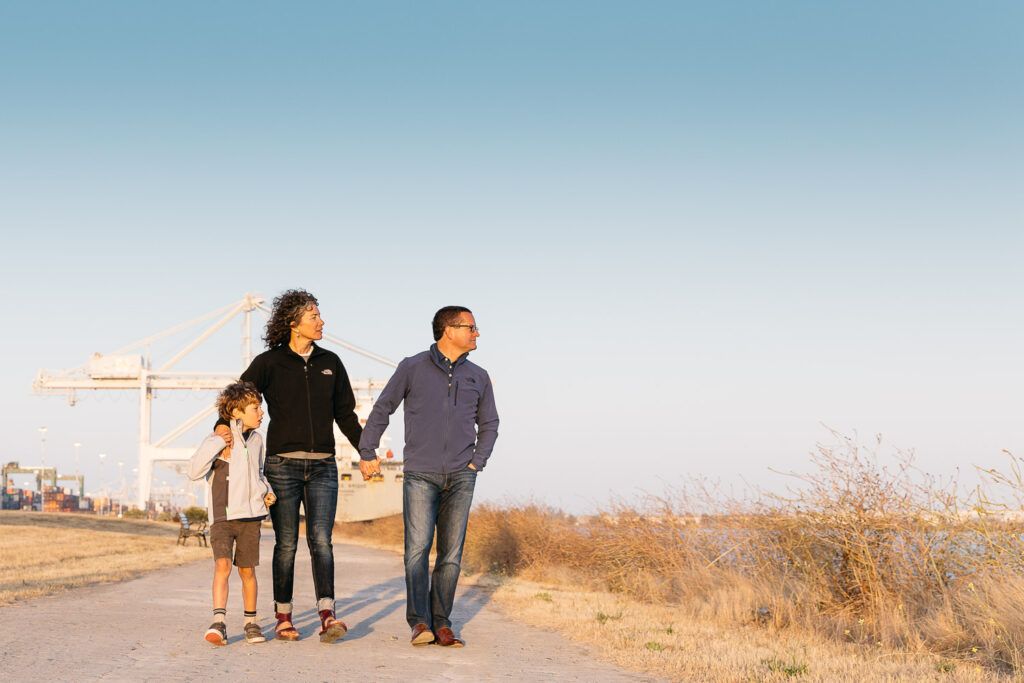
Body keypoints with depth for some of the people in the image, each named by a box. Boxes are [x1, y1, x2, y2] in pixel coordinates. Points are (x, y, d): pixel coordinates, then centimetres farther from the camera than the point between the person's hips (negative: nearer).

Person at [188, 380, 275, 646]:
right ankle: (218, 623, -21)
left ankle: (251, 622, 22)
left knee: (247, 570, 8)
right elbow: (194, 472, -18)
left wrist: (266, 492, 10)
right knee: (222, 565, -18)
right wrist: (216, 445, -24)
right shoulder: (216, 441, -7)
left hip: (250, 516, 4)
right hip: (223, 516, -4)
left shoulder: (256, 440, 11)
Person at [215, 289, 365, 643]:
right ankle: (283, 618, 10)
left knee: (321, 540, -10)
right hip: (282, 464, -2)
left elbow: (345, 414, 18)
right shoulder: (269, 363, 1)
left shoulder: (330, 362, 12)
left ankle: (327, 616, -18)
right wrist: (223, 425, -10)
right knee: (286, 544, 2)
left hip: (322, 467, 2)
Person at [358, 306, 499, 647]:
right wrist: (366, 452, 7)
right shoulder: (412, 368, 3)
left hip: (460, 478, 3)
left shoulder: (478, 377, 12)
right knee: (417, 547, -14)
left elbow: (488, 424, 23)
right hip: (420, 475, -3)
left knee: (451, 554, 0)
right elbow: (382, 409, 11)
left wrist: (476, 463, 10)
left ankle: (441, 623, 7)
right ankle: (419, 622, -12)